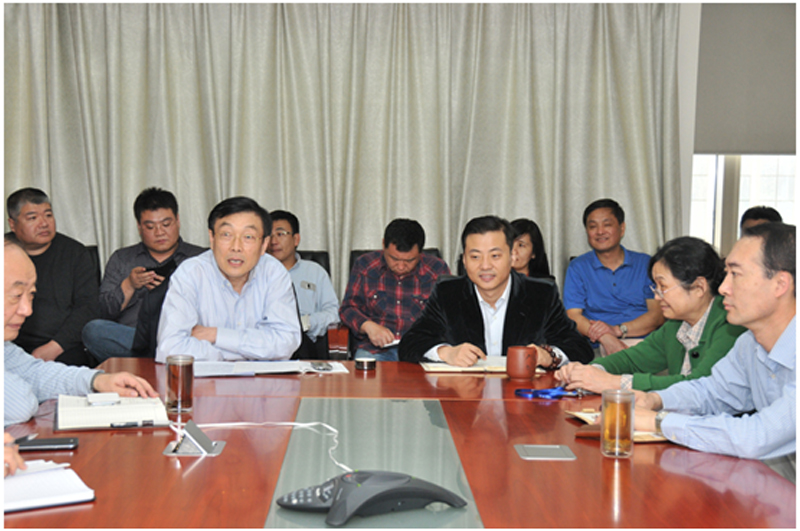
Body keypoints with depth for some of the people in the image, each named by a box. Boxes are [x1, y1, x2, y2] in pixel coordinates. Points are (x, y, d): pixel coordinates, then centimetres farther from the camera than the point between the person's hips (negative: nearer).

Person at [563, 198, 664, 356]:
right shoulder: (577, 267, 13)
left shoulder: (645, 263, 14)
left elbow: (658, 314, 3)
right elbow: (573, 316, 1)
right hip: (599, 350, 0)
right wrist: (605, 338, -20)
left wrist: (617, 330, -15)